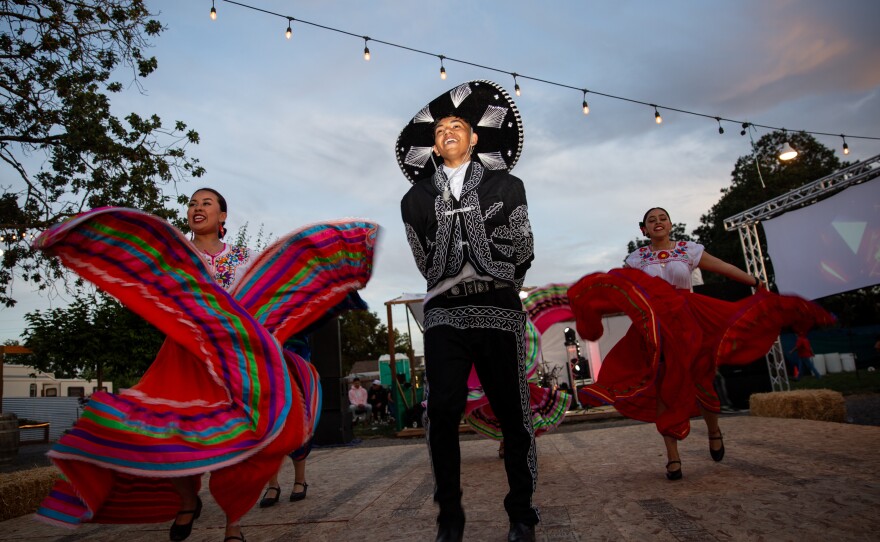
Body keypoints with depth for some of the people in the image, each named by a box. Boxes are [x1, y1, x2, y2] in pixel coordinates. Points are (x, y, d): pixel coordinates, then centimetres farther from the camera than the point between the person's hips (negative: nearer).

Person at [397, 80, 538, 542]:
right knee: (442, 414, -1)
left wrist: (497, 286, 8)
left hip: (499, 313, -1)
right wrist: (483, 277, 9)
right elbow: (426, 263, 11)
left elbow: (522, 253, 9)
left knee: (512, 413, 1)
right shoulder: (417, 197, 14)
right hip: (444, 315, 1)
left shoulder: (507, 187, 12)